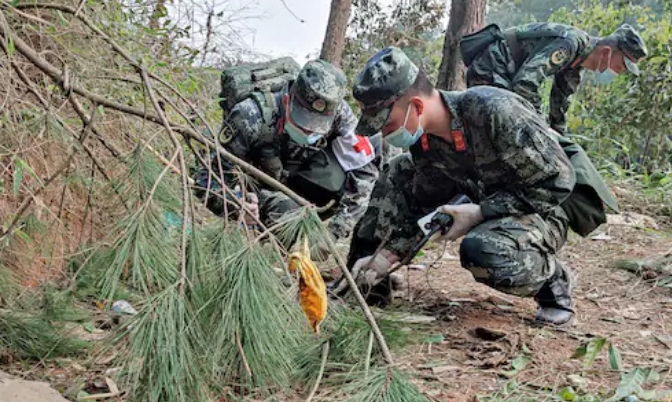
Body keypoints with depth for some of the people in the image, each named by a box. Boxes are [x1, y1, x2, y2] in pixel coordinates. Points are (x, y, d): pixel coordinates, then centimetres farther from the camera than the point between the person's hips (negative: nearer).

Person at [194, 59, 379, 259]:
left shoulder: (339, 115, -27)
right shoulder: (251, 118, -34)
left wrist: (334, 232, -31)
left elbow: (364, 171, -23)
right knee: (284, 209, -36)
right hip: (258, 190, -4)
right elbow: (208, 178, -27)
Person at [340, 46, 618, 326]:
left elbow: (557, 181, -26)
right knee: (399, 174, -3)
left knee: (482, 251, -38)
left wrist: (479, 212, -28)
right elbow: (422, 205, 3)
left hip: (546, 205, -7)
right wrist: (385, 255, -10)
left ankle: (553, 281, -6)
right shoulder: (423, 140, -9)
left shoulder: (494, 111, -31)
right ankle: (364, 279, 5)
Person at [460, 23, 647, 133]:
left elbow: (560, 101, 20)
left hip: (501, 77, 11)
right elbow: (525, 82, -34)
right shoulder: (569, 44, -25)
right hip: (488, 72, -11)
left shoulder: (577, 62, 7)